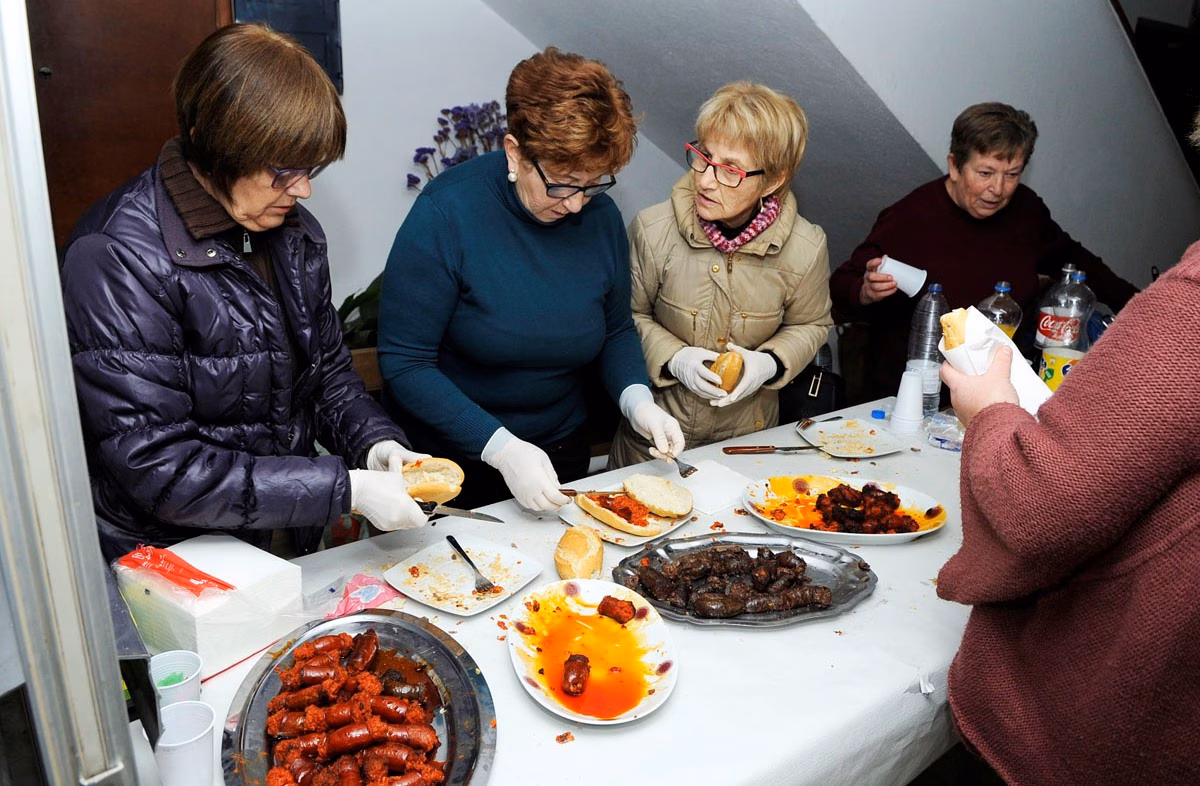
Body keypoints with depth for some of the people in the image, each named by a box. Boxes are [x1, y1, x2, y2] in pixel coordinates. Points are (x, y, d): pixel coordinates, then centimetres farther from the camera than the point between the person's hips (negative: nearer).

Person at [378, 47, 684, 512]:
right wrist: (501, 447, -30)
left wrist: (637, 401, -13)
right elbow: (404, 364, -22)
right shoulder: (444, 215, -22)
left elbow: (617, 329, 6)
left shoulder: (601, 215, -7)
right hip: (454, 461, -4)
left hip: (562, 451, 4)